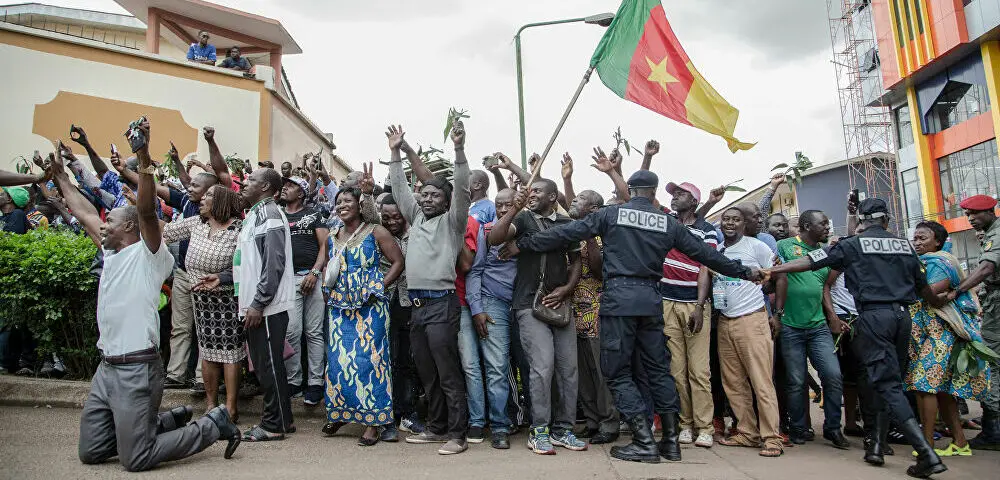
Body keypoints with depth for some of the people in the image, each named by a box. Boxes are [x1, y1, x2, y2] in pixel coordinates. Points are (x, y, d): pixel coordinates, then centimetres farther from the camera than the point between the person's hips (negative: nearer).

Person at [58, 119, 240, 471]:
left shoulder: (148, 253, -8)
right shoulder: (112, 254, 14)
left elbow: (145, 209, -25)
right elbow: (84, 213, 25)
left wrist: (144, 159, -34)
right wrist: (61, 177, 33)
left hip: (136, 369, -9)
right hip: (106, 367, 9)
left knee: (136, 459, -7)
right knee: (91, 453, 12)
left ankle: (214, 424, 9)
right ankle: (167, 421, 27)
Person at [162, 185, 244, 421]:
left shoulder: (239, 229, -10)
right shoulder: (195, 223, 8)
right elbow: (165, 231, 17)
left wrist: (221, 278, -23)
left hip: (229, 297, -5)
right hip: (201, 297, 5)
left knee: (229, 349, -3)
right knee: (207, 349, 10)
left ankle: (230, 407, 3)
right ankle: (211, 404, 19)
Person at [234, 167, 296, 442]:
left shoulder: (269, 213, -11)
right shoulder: (255, 214, 18)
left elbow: (274, 263, -20)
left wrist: (258, 303, -21)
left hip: (267, 306, -10)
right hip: (254, 305, 10)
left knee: (269, 365, -1)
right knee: (264, 365, 14)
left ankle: (274, 425, 9)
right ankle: (281, 419, 24)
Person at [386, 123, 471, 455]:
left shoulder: (452, 220, 2)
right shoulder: (417, 218, 19)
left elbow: (461, 188, -11)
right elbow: (399, 188, 22)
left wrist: (459, 149, -20)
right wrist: (396, 153, 17)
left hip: (441, 303, -7)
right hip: (416, 304, 7)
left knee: (449, 374, -4)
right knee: (427, 374, 13)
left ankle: (457, 434, 4)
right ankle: (436, 427, 24)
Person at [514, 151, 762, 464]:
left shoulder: (611, 214, 3)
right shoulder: (668, 223, 10)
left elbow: (565, 233, 0)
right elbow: (705, 254, 15)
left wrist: (522, 244, 8)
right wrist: (744, 272, 29)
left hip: (618, 297, -3)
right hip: (651, 298, 4)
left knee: (617, 372, 4)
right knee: (658, 369, 14)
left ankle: (645, 443, 2)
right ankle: (671, 441, 17)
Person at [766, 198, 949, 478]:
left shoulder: (853, 245, 1)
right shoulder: (904, 246, 15)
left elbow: (811, 262, -5)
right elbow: (922, 286, 24)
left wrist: (771, 270, -2)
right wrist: (941, 302, 44)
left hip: (874, 315, -5)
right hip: (902, 315, 5)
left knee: (888, 384, -5)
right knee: (888, 380, 13)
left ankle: (927, 454, -12)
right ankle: (877, 446, 15)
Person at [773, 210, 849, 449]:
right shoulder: (784, 246, 0)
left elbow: (825, 287, 18)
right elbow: (779, 280, -4)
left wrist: (833, 318, 10)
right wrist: (778, 313, -8)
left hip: (818, 326, 4)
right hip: (790, 327, -4)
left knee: (834, 376, -4)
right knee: (796, 382, 2)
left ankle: (832, 428, 15)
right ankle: (798, 430, 18)